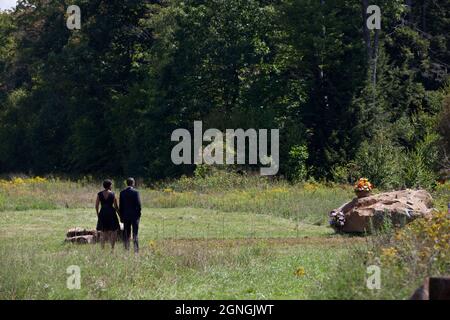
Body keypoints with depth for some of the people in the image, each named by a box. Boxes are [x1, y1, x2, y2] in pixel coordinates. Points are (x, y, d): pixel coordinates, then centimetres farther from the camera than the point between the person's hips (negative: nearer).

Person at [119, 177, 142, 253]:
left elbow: (120, 206, 4)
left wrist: (121, 216, 11)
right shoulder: (135, 192, -9)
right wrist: (139, 214, 1)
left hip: (125, 216, 3)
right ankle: (136, 250, -5)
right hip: (134, 216, -3)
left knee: (126, 234, 8)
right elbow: (138, 204, -10)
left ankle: (126, 249, 7)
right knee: (135, 234, -1)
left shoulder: (122, 192, 2)